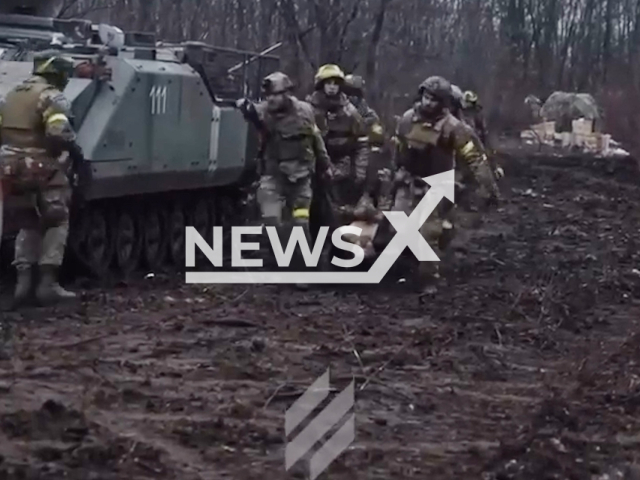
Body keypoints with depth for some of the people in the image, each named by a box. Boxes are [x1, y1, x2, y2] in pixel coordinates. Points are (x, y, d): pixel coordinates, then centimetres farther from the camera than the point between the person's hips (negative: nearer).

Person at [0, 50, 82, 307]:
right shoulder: (50, 96, -11)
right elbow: (58, 134, -24)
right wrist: (75, 150, -10)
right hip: (43, 170, -7)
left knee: (28, 225, 18)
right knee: (57, 223, 5)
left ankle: (23, 282, 9)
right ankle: (48, 284, -3)